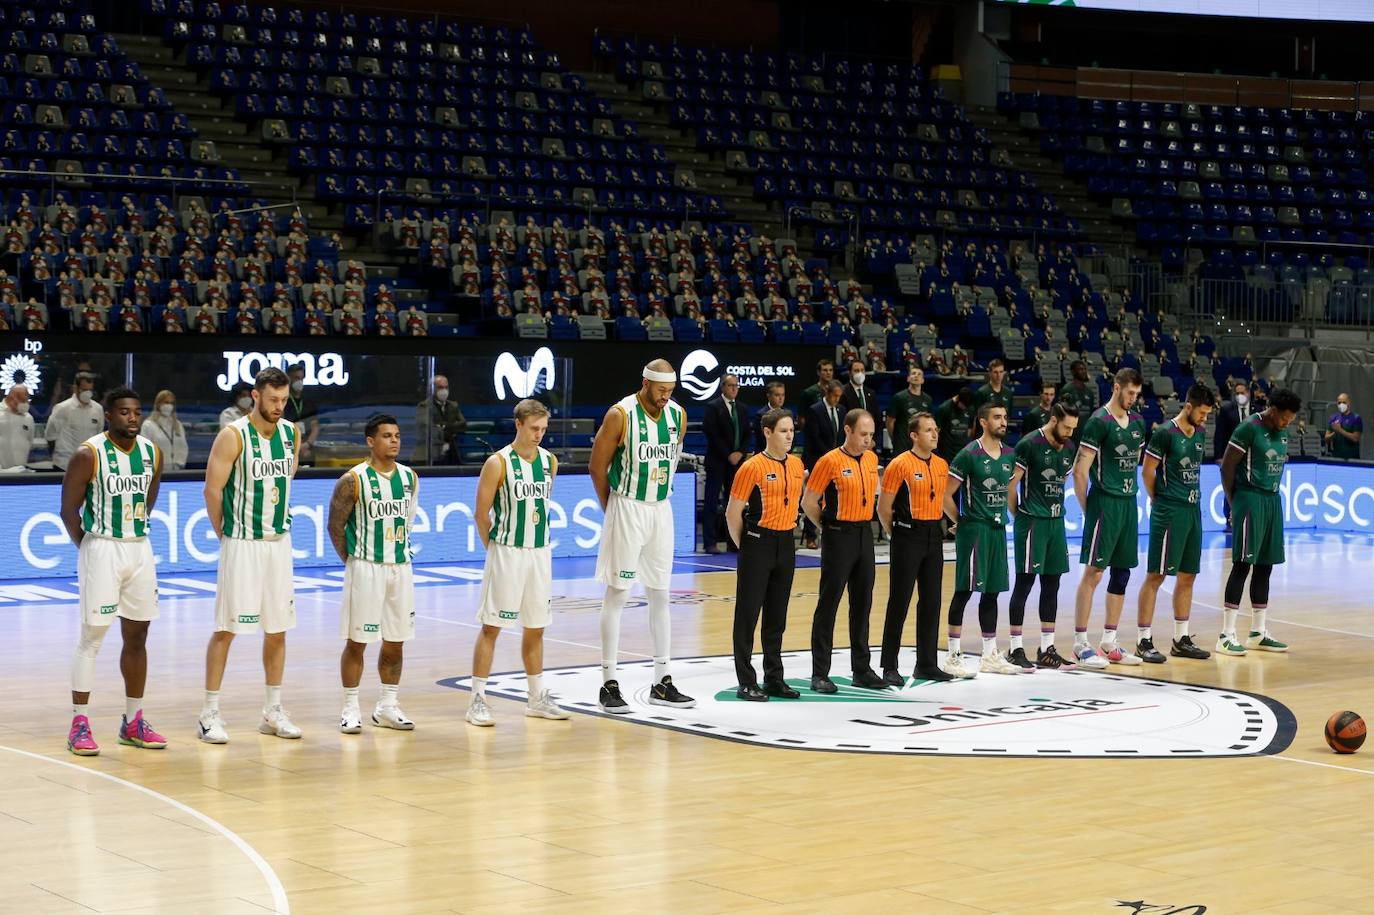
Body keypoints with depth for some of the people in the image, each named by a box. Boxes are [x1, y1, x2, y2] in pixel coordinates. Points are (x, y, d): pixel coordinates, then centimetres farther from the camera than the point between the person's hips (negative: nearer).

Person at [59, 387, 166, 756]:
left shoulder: (152, 453, 4)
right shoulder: (88, 454, -13)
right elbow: (69, 510, -7)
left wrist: (135, 536, 13)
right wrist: (90, 549, -4)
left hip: (140, 549, 6)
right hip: (101, 549, -6)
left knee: (137, 637, 10)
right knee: (91, 638, -4)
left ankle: (133, 722, 19)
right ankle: (80, 725, 1)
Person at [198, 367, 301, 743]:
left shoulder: (291, 433, 4)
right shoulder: (233, 436, -13)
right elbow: (212, 490, -11)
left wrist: (278, 522, 15)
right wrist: (224, 535, -4)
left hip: (279, 541, 6)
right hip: (242, 543, -6)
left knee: (278, 628, 9)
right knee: (226, 627, -2)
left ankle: (273, 711, 18)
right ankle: (210, 713, 4)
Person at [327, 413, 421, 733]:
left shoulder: (409, 478, 6)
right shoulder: (353, 480, -11)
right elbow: (336, 526, -5)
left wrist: (399, 551, 13)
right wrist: (351, 561, -2)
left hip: (400, 566, 5)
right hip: (366, 568, -5)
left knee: (396, 641, 9)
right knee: (357, 641, 0)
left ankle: (387, 707, 19)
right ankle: (350, 709, 8)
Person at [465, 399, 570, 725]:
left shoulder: (550, 461, 6)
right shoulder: (498, 463, -10)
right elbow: (482, 514, -6)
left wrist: (539, 542, 13)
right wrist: (496, 548, -1)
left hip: (540, 553, 5)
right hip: (507, 553, -5)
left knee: (535, 627, 12)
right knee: (491, 626, -3)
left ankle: (538, 698, 22)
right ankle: (477, 700, 1)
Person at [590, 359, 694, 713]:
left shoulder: (678, 415, 2)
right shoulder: (620, 415, -14)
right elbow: (597, 467, -6)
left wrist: (657, 497, 13)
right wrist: (611, 508, 0)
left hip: (661, 510, 6)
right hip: (627, 508, -6)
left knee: (660, 595, 8)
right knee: (617, 594, -2)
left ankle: (662, 683, 15)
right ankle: (609, 684, 2)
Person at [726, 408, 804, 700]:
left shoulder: (796, 464, 7)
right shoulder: (752, 467, -12)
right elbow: (733, 512, -8)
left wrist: (787, 531, 15)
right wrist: (745, 546, -2)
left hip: (785, 544, 6)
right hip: (758, 544, -6)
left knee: (777, 615, 12)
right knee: (748, 613, -2)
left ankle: (774, 679, 20)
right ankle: (746, 683, 2)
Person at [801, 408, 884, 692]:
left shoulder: (872, 459, 8)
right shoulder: (830, 461, -12)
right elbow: (808, 502, -8)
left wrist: (864, 522, 14)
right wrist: (830, 527, 0)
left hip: (865, 534, 6)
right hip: (838, 538, -6)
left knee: (862, 603, 11)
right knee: (829, 604, -3)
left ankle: (862, 669, 19)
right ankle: (820, 674, 0)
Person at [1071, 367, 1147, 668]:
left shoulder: (1137, 422, 12)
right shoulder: (1099, 422, -11)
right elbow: (1080, 470, -13)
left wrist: (1129, 491, 15)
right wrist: (1087, 509, -10)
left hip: (1128, 502, 8)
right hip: (1104, 503, -8)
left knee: (1122, 572, 10)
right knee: (1094, 572, -7)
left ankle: (1109, 641, 18)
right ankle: (1080, 644, -3)